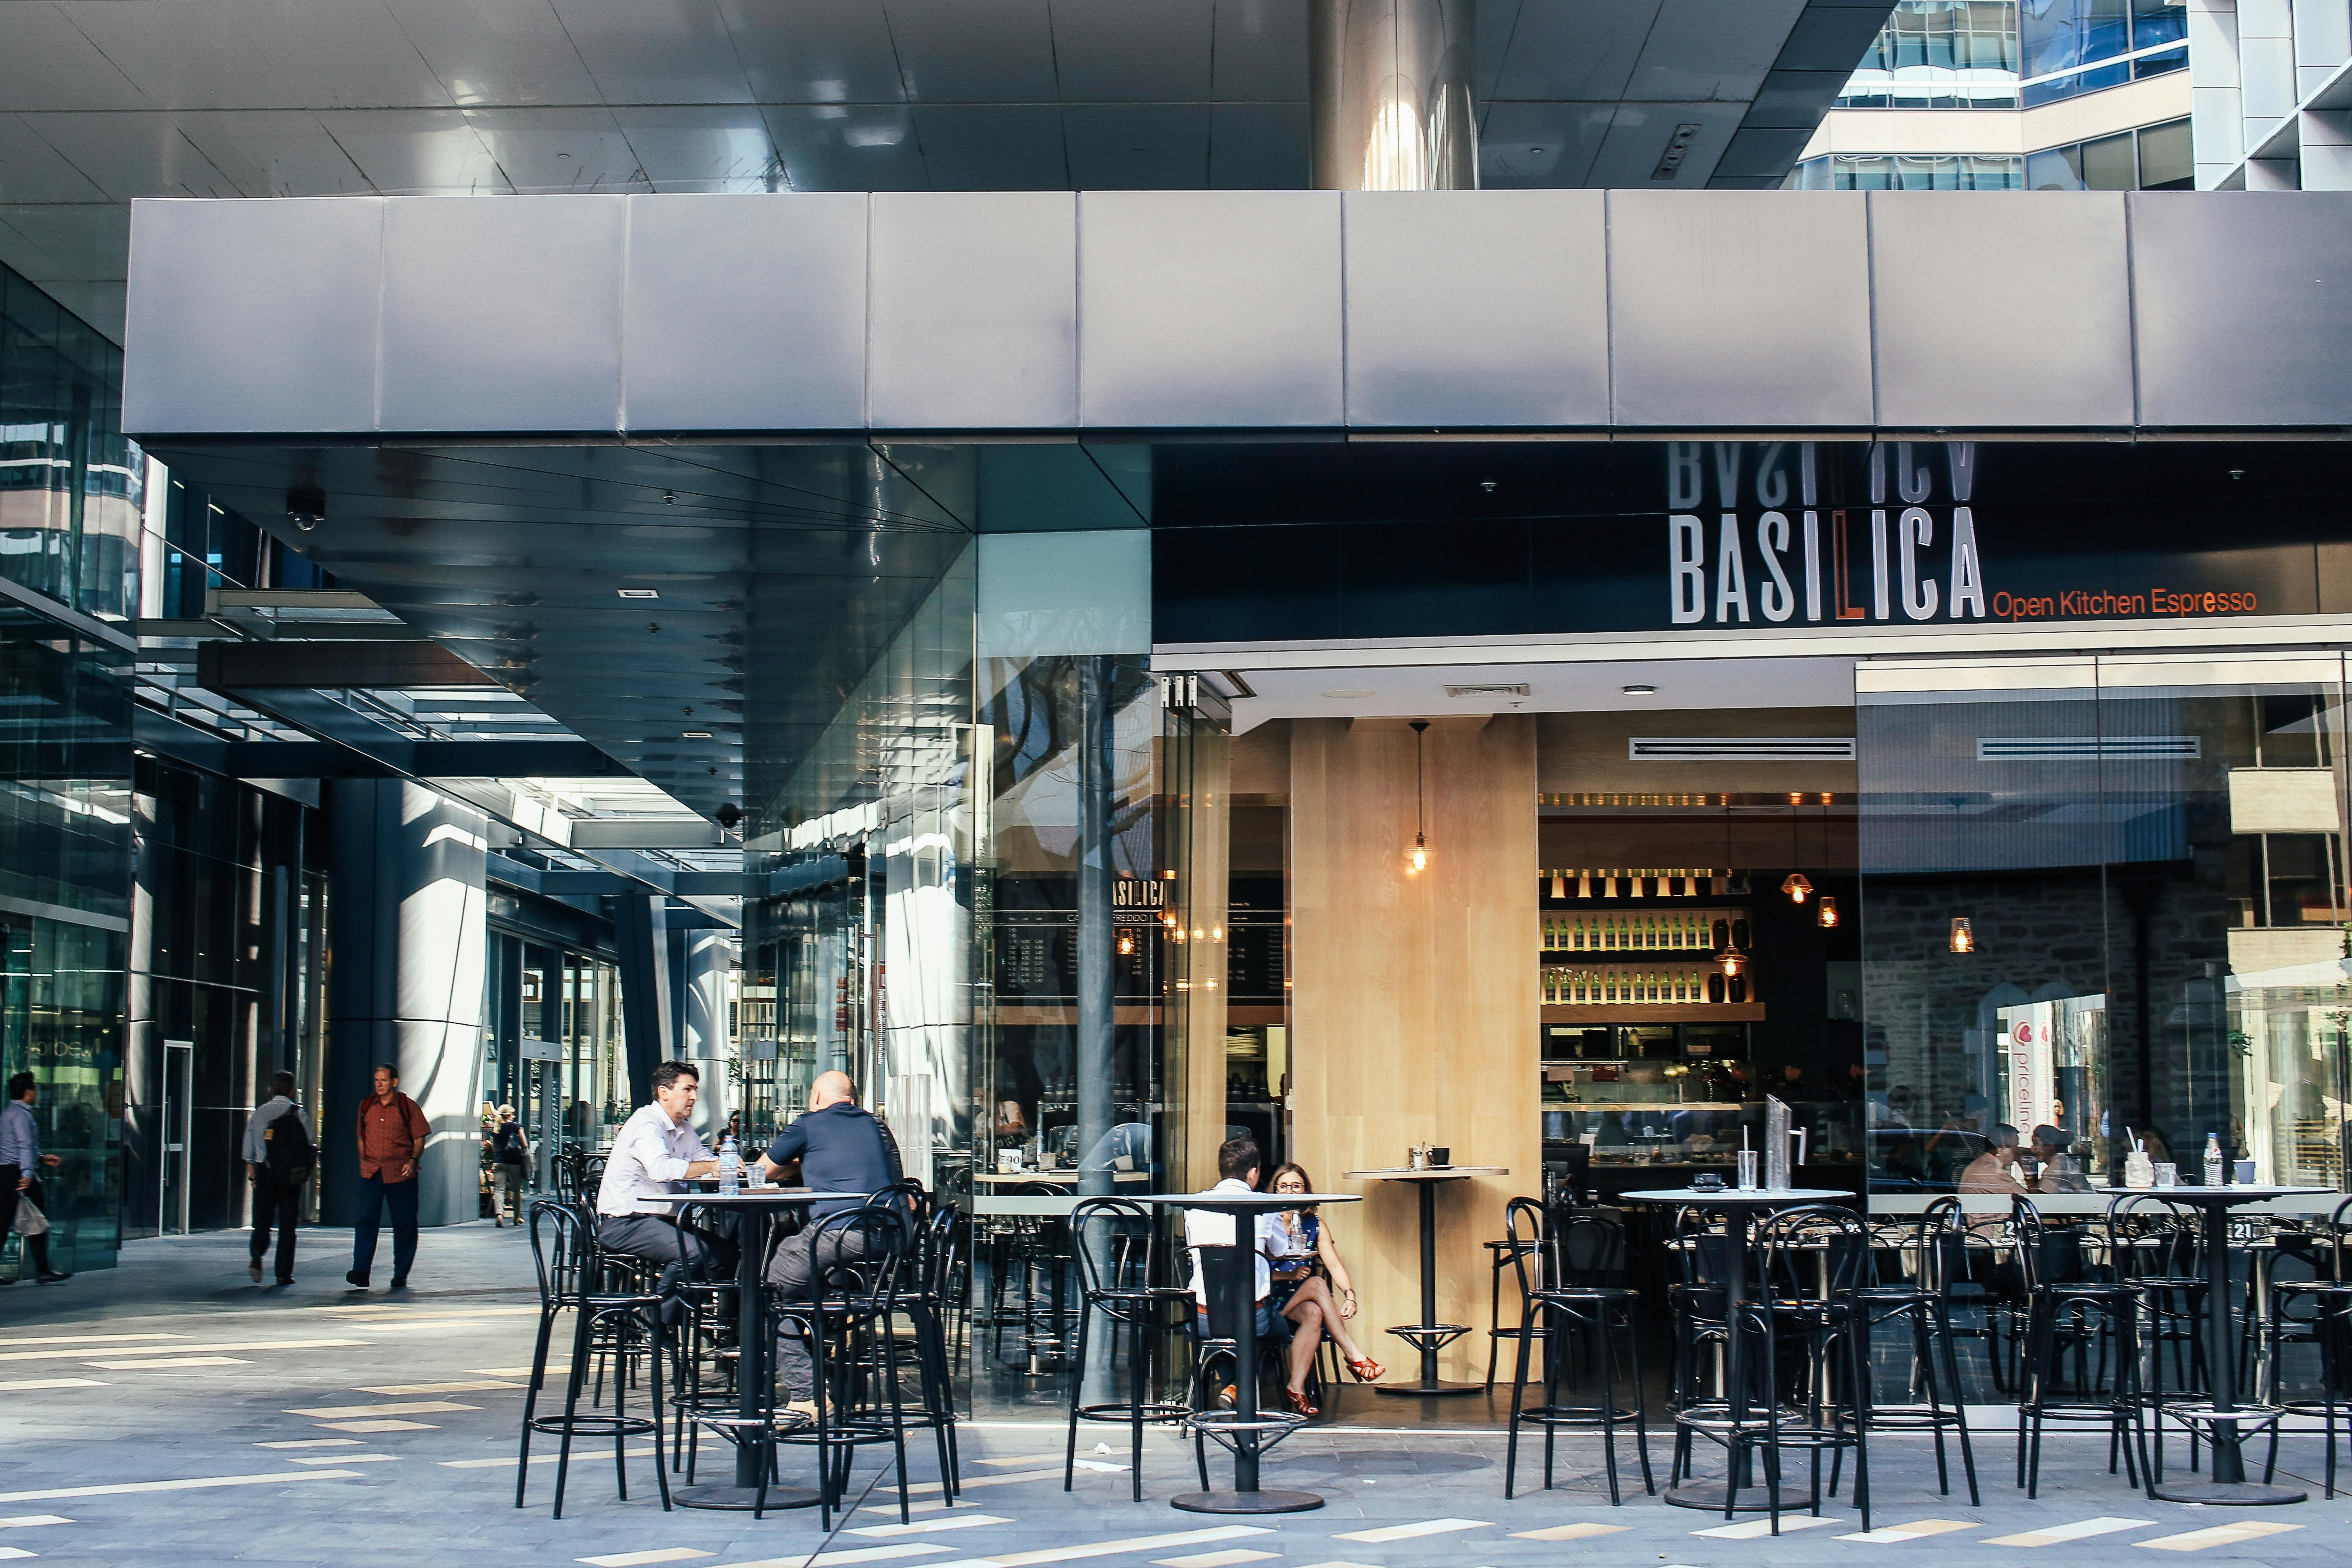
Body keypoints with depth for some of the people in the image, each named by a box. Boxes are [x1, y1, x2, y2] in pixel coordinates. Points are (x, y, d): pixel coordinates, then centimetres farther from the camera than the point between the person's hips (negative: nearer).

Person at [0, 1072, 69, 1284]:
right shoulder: (21, 1114, -11)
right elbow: (25, 1145, -23)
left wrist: (42, 1159, 27)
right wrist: (27, 1174, -31)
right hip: (18, 1172, -10)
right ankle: (43, 1271, -2)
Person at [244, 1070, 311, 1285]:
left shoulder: (258, 1113, 6)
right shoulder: (298, 1114, -1)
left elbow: (249, 1150, 6)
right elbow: (309, 1145, -4)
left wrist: (252, 1175, 13)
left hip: (264, 1172, 2)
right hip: (290, 1176, -2)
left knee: (262, 1219, 11)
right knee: (287, 1224, 5)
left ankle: (257, 1257, -15)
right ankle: (284, 1273, 4)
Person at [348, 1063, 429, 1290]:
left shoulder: (408, 1107, 0)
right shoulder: (366, 1105, 10)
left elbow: (419, 1138, 2)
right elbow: (361, 1136, 19)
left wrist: (414, 1160, -13)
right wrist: (364, 1160, 8)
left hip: (401, 1174, -2)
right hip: (371, 1173, 2)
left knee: (404, 1224, 2)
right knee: (366, 1220, -10)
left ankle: (401, 1275, 11)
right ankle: (361, 1272, -13)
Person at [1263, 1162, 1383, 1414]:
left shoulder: (1314, 1224, 15)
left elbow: (1334, 1264, 3)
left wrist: (1349, 1295, -15)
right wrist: (1289, 1275, -20)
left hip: (1303, 1302, 3)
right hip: (1272, 1300, -3)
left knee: (1314, 1313, -34)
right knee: (1317, 1283, -31)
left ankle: (1297, 1387, -35)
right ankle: (1353, 1355, -31)